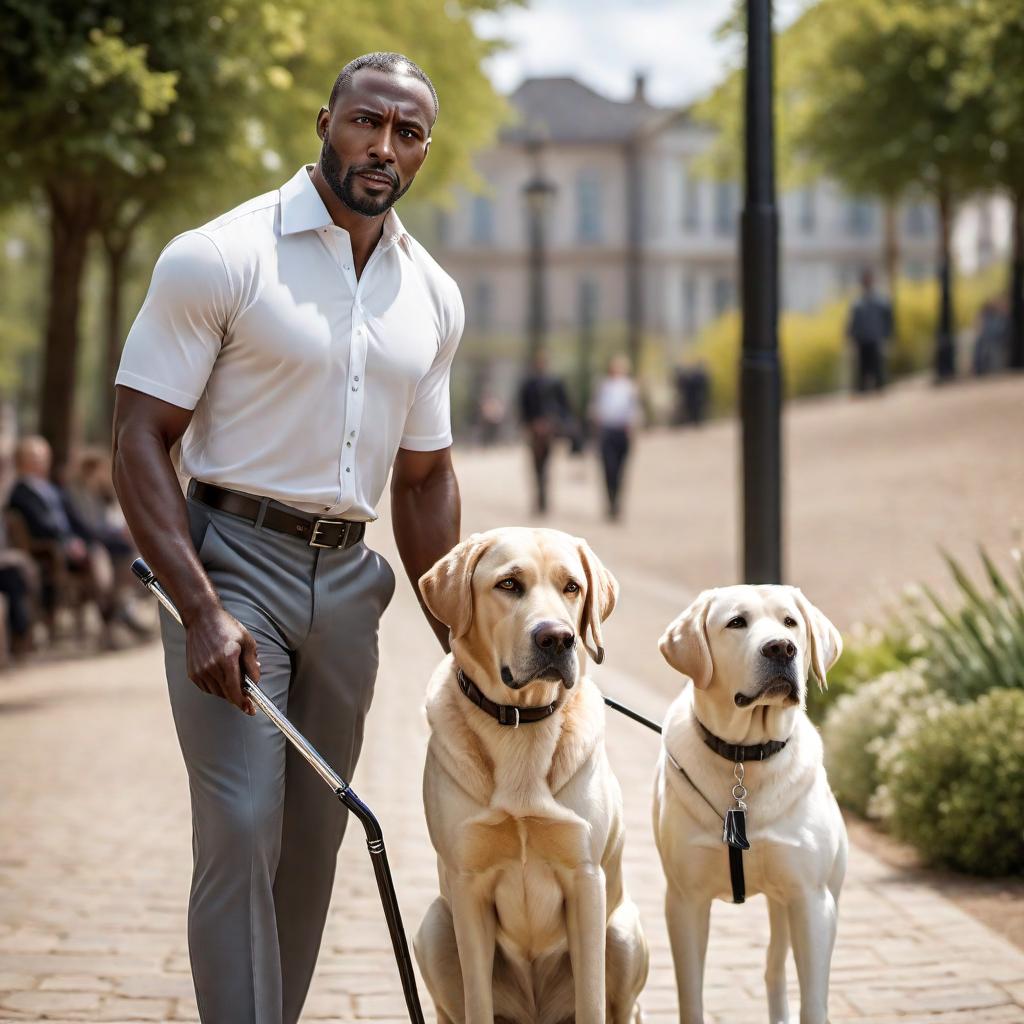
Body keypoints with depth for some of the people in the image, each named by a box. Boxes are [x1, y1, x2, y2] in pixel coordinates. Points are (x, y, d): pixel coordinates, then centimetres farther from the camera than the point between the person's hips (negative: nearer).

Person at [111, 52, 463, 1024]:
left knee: (313, 840, 9)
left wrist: (462, 640, 14)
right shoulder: (219, 258, -9)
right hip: (232, 561, -6)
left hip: (348, 578, 6)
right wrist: (202, 609, -21)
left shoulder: (432, 298, 9)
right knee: (242, 832, -12)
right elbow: (140, 442, -11)